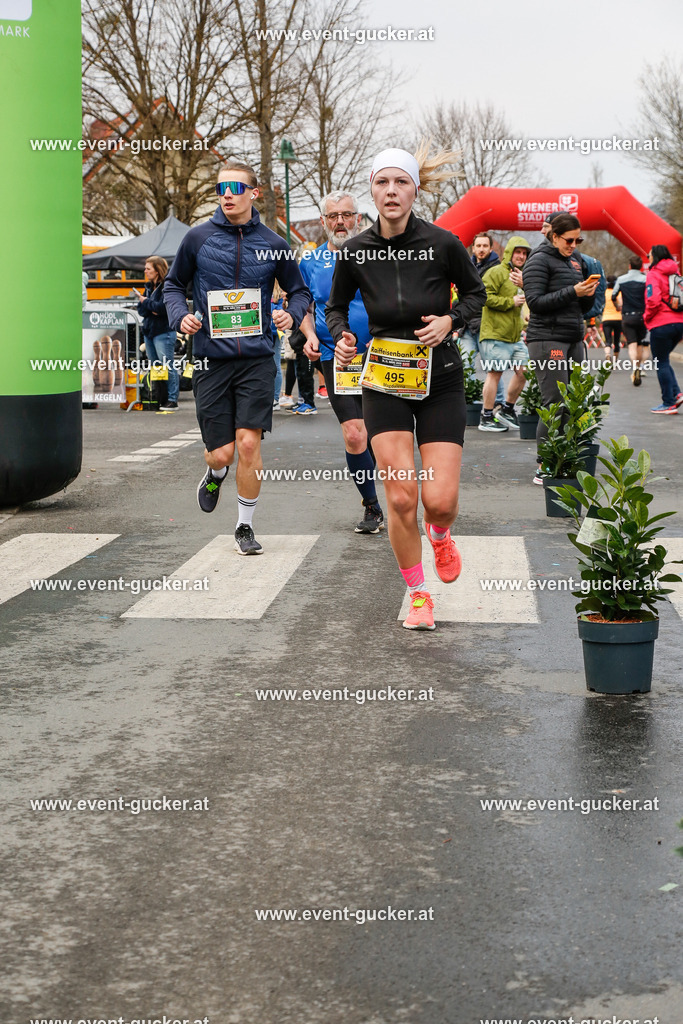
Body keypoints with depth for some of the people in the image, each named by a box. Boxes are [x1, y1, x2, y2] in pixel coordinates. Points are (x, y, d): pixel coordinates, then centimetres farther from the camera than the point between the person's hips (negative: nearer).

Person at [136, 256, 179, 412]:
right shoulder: (149, 286, 16)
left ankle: (172, 399, -4)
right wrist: (152, 309, -9)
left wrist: (146, 302, -8)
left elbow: (162, 307, -22)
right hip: (148, 331, 9)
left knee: (168, 367, -7)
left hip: (164, 332, -9)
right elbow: (141, 309, 12)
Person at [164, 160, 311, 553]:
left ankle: (246, 526, 8)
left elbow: (300, 291, 15)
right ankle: (215, 473, 39)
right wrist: (180, 315, -5)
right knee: (222, 452, 0)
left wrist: (293, 314, -7)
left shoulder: (273, 244, 3)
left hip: (257, 359, 0)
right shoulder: (198, 238, 2)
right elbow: (174, 284, 15)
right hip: (211, 359, 0)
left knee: (248, 442, -11)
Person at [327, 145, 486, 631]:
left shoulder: (442, 243, -11)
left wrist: (450, 321, -12)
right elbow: (336, 306, 10)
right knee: (401, 496, -7)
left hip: (440, 380, -1)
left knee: (440, 499, -6)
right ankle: (418, 595, 12)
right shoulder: (355, 251, -7)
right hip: (385, 382, 1)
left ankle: (440, 537, 33)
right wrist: (341, 337, -10)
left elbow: (476, 292, 6)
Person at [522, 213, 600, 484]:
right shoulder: (540, 260, -3)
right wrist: (572, 292, -18)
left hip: (574, 339, 8)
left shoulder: (575, 261, 19)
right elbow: (535, 301, -14)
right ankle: (544, 469, -9)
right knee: (556, 403, -12)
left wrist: (588, 295, 0)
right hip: (547, 339, -8)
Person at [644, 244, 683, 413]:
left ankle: (669, 403, 2)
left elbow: (653, 300, -20)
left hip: (661, 325, -7)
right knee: (664, 360, 20)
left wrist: (647, 317, -5)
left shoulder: (654, 274, -9)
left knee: (661, 363, 2)